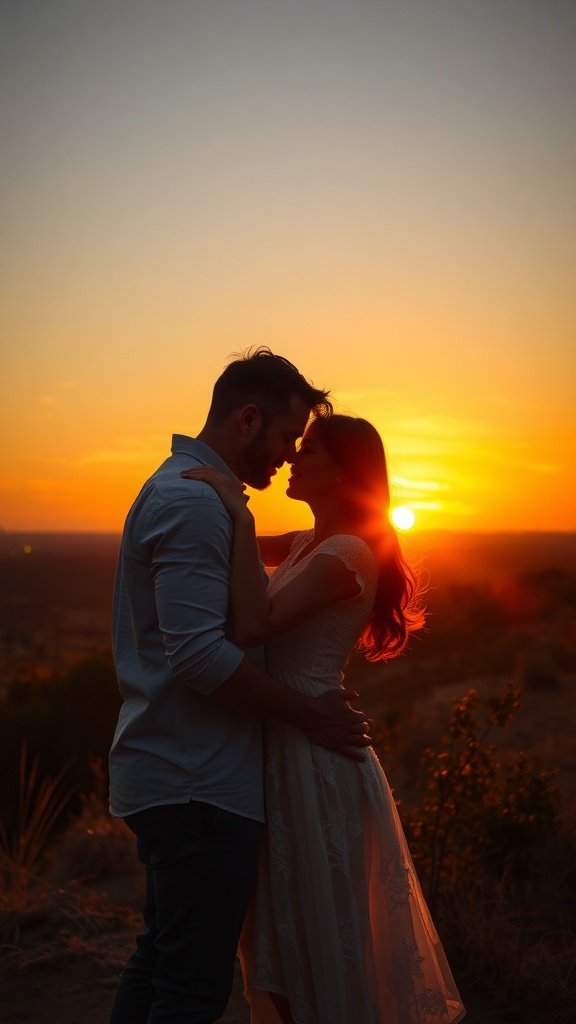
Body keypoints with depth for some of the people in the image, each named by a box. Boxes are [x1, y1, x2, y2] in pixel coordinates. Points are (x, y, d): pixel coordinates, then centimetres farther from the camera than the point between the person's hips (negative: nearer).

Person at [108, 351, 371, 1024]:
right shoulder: (194, 502, -17)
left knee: (160, 960, 21)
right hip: (197, 785, -11)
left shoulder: (176, 489, 17)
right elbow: (199, 655, -24)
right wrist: (310, 715, -15)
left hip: (163, 774, 11)